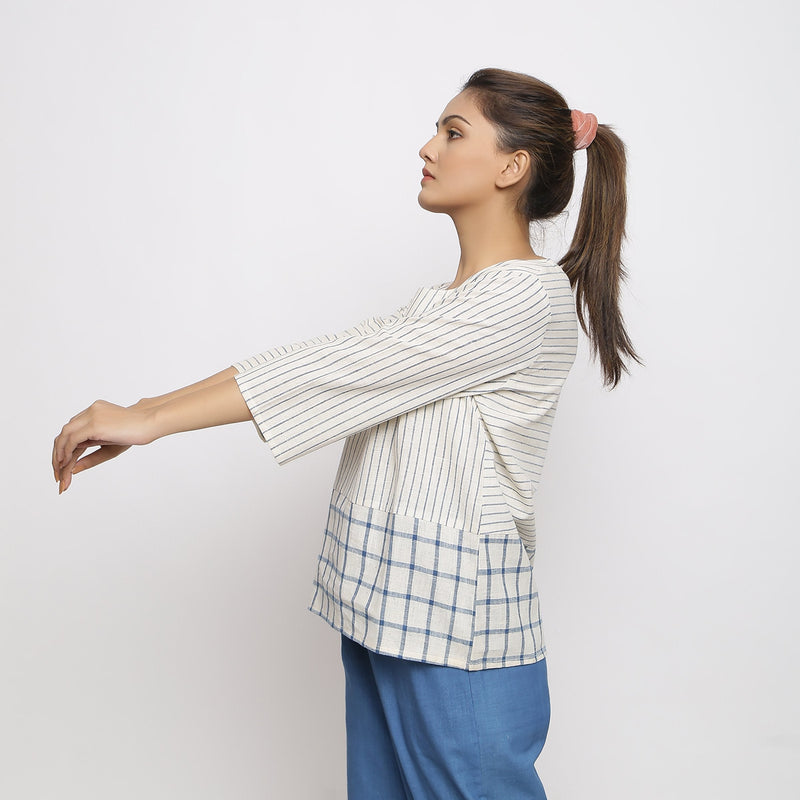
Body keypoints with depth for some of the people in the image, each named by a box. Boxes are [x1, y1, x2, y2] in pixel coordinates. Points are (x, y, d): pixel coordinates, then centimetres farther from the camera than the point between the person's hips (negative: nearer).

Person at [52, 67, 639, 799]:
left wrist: (150, 418, -16)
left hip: (455, 623, -8)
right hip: (381, 607, 8)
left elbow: (346, 368, -18)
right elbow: (334, 360, 10)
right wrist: (147, 409, 0)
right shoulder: (440, 304, 16)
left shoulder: (528, 295, -14)